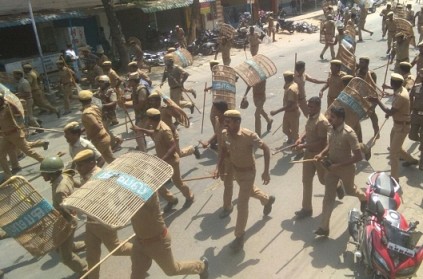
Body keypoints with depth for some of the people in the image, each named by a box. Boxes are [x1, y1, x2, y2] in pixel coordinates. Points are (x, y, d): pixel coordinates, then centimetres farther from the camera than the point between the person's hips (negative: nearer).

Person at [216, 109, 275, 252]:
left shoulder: (249, 136, -32)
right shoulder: (224, 134, -15)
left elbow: (266, 149, -22)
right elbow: (223, 150, 4)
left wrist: (266, 171, -23)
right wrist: (218, 167, -7)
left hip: (248, 172, -6)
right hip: (235, 170, 7)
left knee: (241, 205, -3)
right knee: (250, 190, 31)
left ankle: (239, 236, 16)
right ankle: (268, 200, 63)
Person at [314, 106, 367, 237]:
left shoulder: (348, 133, -28)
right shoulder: (331, 128, -8)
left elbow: (358, 156, -26)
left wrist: (339, 165, -28)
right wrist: (322, 154, -8)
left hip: (346, 168, -5)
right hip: (331, 167, 5)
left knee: (349, 190, 24)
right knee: (328, 197, 4)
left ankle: (364, 197, 61)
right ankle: (324, 227, 9)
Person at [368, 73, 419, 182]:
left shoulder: (401, 96, -29)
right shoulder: (401, 90, 1)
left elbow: (390, 112, -27)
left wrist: (377, 101, -25)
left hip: (402, 126, -9)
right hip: (397, 124, 10)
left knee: (393, 153, -7)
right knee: (395, 147, 26)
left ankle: (394, 179, 1)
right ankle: (411, 160, 50)